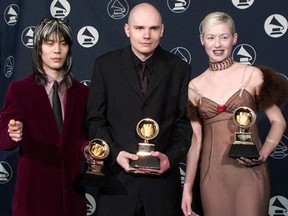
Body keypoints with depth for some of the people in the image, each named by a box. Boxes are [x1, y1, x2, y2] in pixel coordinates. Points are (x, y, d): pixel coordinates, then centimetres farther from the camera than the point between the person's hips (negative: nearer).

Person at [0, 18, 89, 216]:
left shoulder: (82, 92, 8)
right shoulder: (19, 89, -1)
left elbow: (81, 138, 9)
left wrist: (88, 150, -13)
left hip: (70, 189, 3)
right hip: (34, 188, -3)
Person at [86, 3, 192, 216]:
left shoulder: (179, 69, 4)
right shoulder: (105, 65, 3)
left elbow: (184, 123, 4)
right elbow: (95, 120, 2)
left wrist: (171, 157, -12)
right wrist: (115, 153, -12)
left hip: (162, 177, 0)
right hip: (118, 176, 0)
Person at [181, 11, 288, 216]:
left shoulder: (253, 75, -2)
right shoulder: (194, 86, 5)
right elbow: (195, 140, 7)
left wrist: (262, 156, -14)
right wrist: (187, 187, 6)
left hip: (249, 172, -2)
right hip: (212, 175, 2)